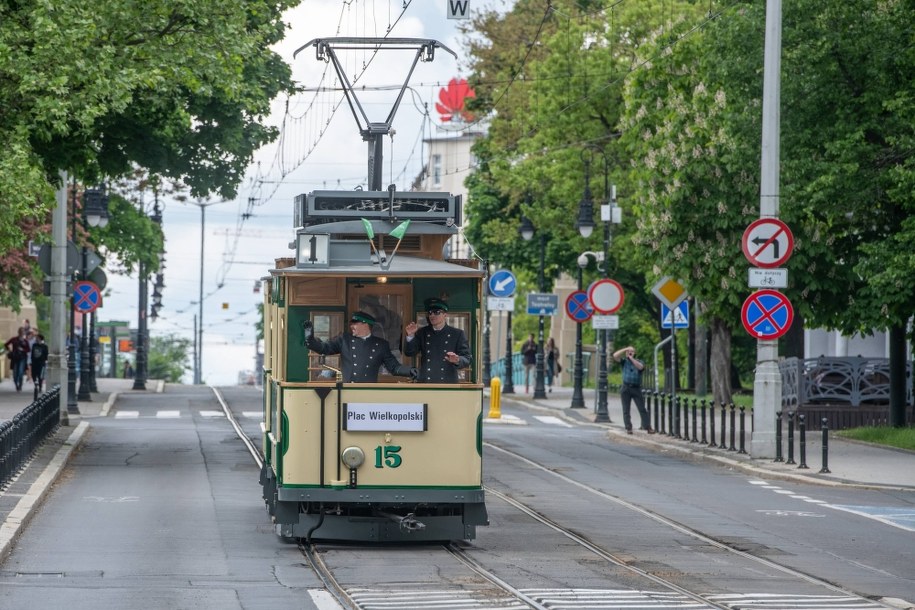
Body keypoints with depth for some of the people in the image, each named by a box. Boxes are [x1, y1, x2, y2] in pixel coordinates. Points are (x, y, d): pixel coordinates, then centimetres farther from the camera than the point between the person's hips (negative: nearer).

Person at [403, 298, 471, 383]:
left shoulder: (457, 334, 5)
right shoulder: (422, 333, 11)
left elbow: (467, 359, 2)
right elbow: (409, 353, 5)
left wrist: (457, 361, -21)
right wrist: (410, 336, -12)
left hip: (448, 384, -1)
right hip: (426, 384, 1)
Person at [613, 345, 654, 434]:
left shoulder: (639, 361, 6)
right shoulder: (624, 362, 9)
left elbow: (640, 367, -17)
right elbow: (615, 355, -5)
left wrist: (631, 358, -17)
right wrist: (625, 349, -8)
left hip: (636, 388, -1)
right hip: (626, 388, 1)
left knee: (642, 409, -4)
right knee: (626, 410, 1)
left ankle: (648, 427, -6)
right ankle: (628, 428, 5)